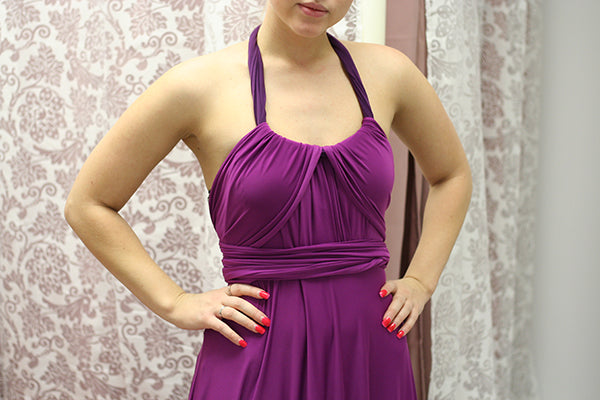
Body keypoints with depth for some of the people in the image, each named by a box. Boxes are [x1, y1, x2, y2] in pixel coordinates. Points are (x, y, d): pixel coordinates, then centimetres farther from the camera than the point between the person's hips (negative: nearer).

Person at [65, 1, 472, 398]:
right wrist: (176, 302, -5)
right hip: (259, 352, -3)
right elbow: (87, 205, 0)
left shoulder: (385, 72, 1)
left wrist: (420, 281, 7)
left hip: (370, 350, 3)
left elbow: (453, 174, 18)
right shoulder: (202, 84, -8)